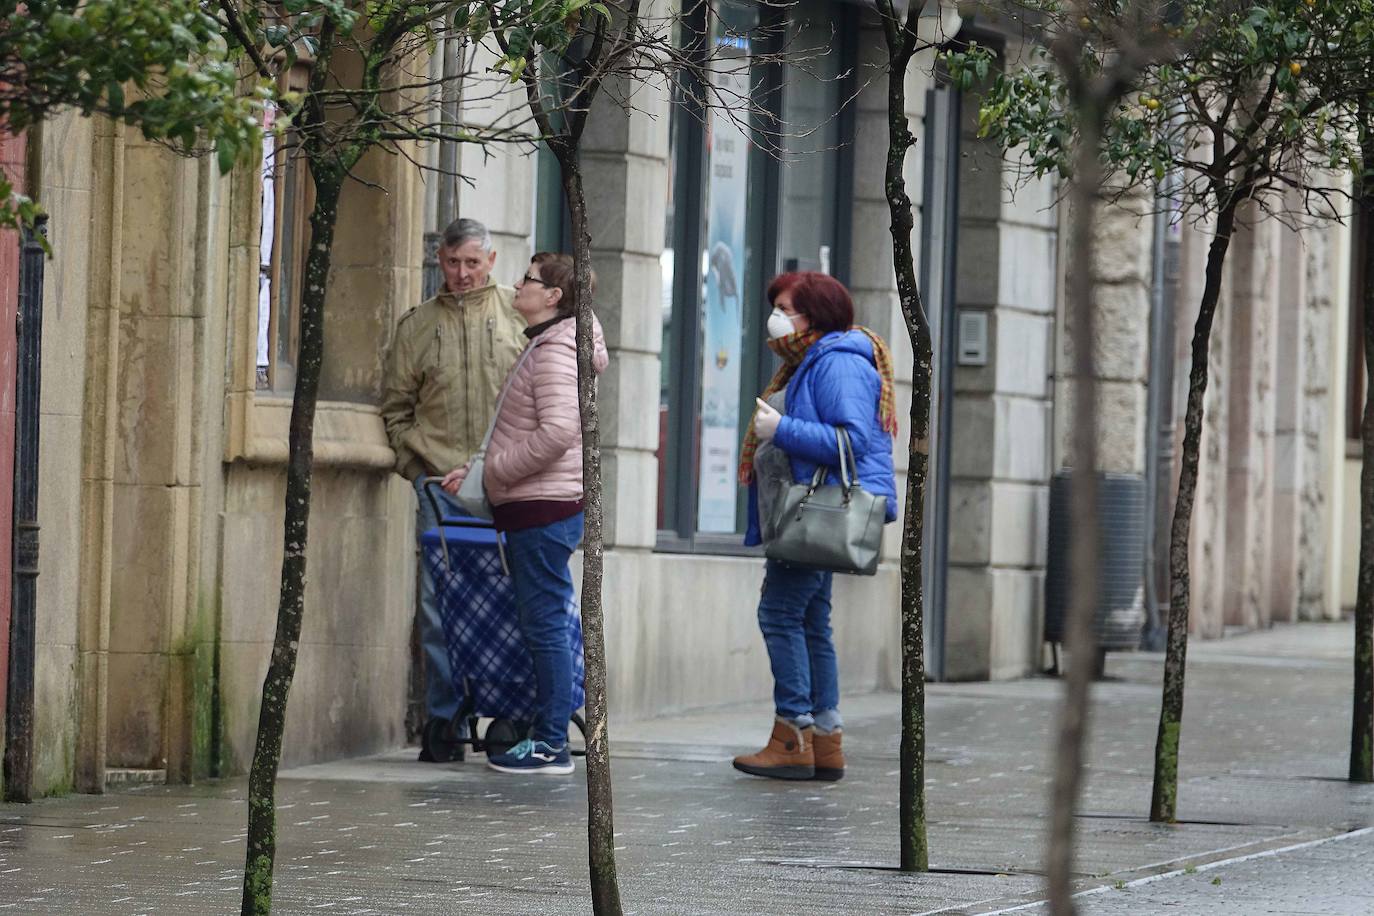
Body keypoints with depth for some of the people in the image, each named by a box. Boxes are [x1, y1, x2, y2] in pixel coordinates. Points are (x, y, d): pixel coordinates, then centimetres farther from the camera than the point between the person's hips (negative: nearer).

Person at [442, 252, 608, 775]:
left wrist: (495, 470, -15)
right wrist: (478, 471, 14)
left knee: (544, 624, -7)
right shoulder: (544, 348, 19)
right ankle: (548, 736, 14)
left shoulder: (556, 353, -13)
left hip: (543, 508, -10)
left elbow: (558, 430, -25)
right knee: (546, 624, 11)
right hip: (537, 507, 10)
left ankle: (551, 743, -4)